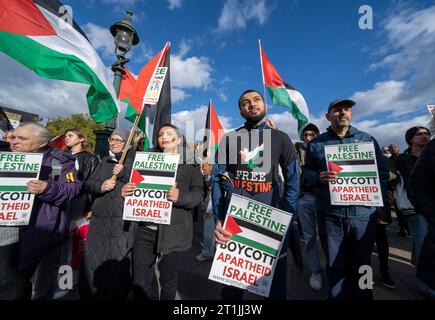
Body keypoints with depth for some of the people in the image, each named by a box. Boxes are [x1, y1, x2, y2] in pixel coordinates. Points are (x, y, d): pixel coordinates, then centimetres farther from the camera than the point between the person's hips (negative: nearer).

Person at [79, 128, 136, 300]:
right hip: (99, 218, 5)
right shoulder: (105, 161, 17)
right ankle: (90, 294, 32)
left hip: (123, 220, -4)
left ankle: (117, 295, 25)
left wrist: (123, 172, -17)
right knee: (92, 261, 10)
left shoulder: (135, 158, 2)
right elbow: (88, 184, 12)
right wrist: (100, 186, -9)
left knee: (118, 262, 3)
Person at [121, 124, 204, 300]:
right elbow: (137, 186, 15)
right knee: (140, 281, 7)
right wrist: (127, 191, -7)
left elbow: (199, 193, -5)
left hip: (173, 229, -2)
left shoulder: (190, 163, -1)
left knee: (168, 277, 17)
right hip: (146, 228, 3)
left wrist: (180, 197, -23)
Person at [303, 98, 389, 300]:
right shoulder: (315, 143, 3)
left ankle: (362, 296, 37)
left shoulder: (368, 139, 8)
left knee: (362, 264, 15)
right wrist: (318, 177, -17)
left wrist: (380, 202, 0)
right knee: (336, 265, 11)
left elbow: (382, 172, 9)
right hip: (330, 214, -1)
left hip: (364, 213, 2)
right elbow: (306, 170, 4)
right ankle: (337, 296, 31)